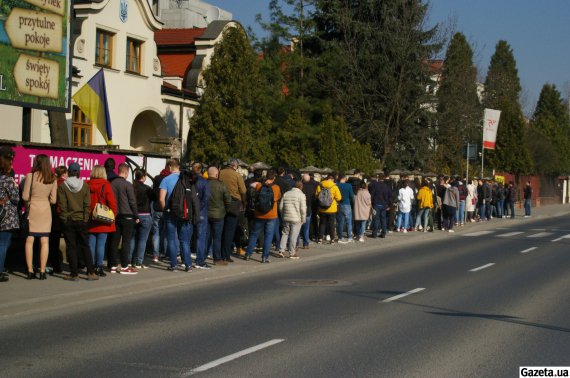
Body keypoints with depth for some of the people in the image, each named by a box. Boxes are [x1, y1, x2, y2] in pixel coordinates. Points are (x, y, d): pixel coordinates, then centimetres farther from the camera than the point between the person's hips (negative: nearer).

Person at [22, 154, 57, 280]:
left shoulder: (30, 176, -8)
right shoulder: (52, 179, 0)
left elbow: (25, 197, -7)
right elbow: (53, 200, 2)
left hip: (32, 208, -2)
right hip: (45, 210, 2)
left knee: (29, 240, 4)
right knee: (44, 241, 3)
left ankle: (30, 271, 1)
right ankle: (42, 271, 1)